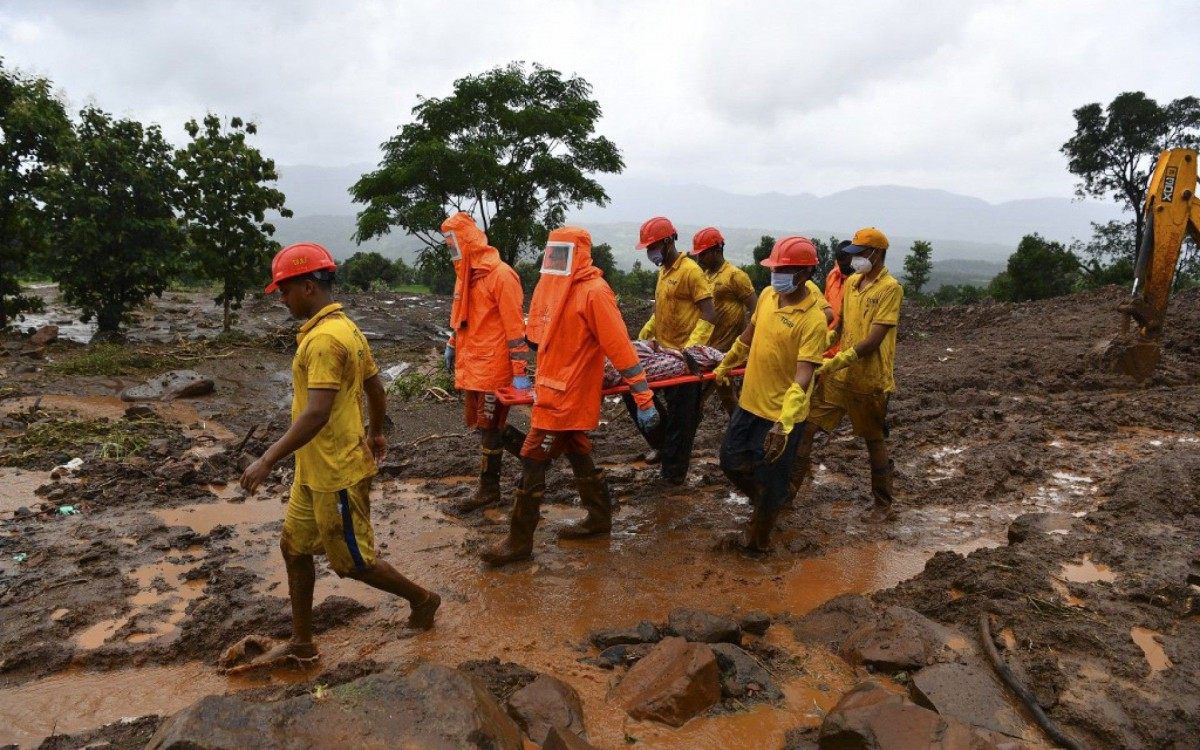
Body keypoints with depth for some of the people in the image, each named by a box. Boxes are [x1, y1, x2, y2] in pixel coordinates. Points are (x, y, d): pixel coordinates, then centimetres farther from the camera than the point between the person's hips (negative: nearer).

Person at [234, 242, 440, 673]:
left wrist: (267, 461, -29)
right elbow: (376, 387, 18)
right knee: (294, 548, 15)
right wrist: (376, 433, 31)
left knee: (352, 563, 7)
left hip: (337, 474, -10)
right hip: (314, 471, 10)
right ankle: (301, 644, 26)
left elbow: (316, 413, -31)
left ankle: (422, 599, 27)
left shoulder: (324, 339, -23)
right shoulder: (345, 328, 8)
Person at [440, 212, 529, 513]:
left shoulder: (500, 275, -15)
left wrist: (519, 372, -19)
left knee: (489, 427, 2)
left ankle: (489, 488, 16)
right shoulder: (465, 273, 12)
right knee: (481, 423, 12)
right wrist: (452, 347, 24)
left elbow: (515, 326, -17)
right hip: (471, 364, 8)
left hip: (492, 365, -8)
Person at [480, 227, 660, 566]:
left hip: (568, 395, -8)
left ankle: (519, 541, 8)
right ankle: (599, 517, 35)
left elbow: (619, 346, -20)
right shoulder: (550, 287, 9)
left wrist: (644, 397, -20)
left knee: (533, 463, -3)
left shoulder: (594, 292, -17)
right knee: (578, 455, 19)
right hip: (552, 389, 8)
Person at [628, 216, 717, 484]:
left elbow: (709, 315, -19)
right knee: (635, 393, 9)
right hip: (662, 351, 9)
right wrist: (644, 334, 12)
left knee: (680, 418, 2)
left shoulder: (691, 271, -15)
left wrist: (690, 348, -26)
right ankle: (663, 443, 25)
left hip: (683, 358, -9)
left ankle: (674, 472, 16)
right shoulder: (663, 271, 11)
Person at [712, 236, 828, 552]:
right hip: (749, 401, 7)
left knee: (769, 482, 8)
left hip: (781, 414, -7)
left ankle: (757, 541, 31)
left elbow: (803, 375, -28)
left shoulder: (813, 319, -22)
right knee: (732, 461, 18)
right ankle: (765, 503, 44)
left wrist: (784, 423, -37)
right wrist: (726, 364, 29)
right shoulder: (767, 295, 0)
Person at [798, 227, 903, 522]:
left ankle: (883, 504, 29)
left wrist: (838, 362, -27)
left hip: (869, 380, -6)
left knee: (874, 440, 10)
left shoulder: (890, 288, -14)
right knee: (805, 425, 1)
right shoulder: (851, 282, 8)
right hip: (838, 375, 6)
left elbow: (874, 340, -21)